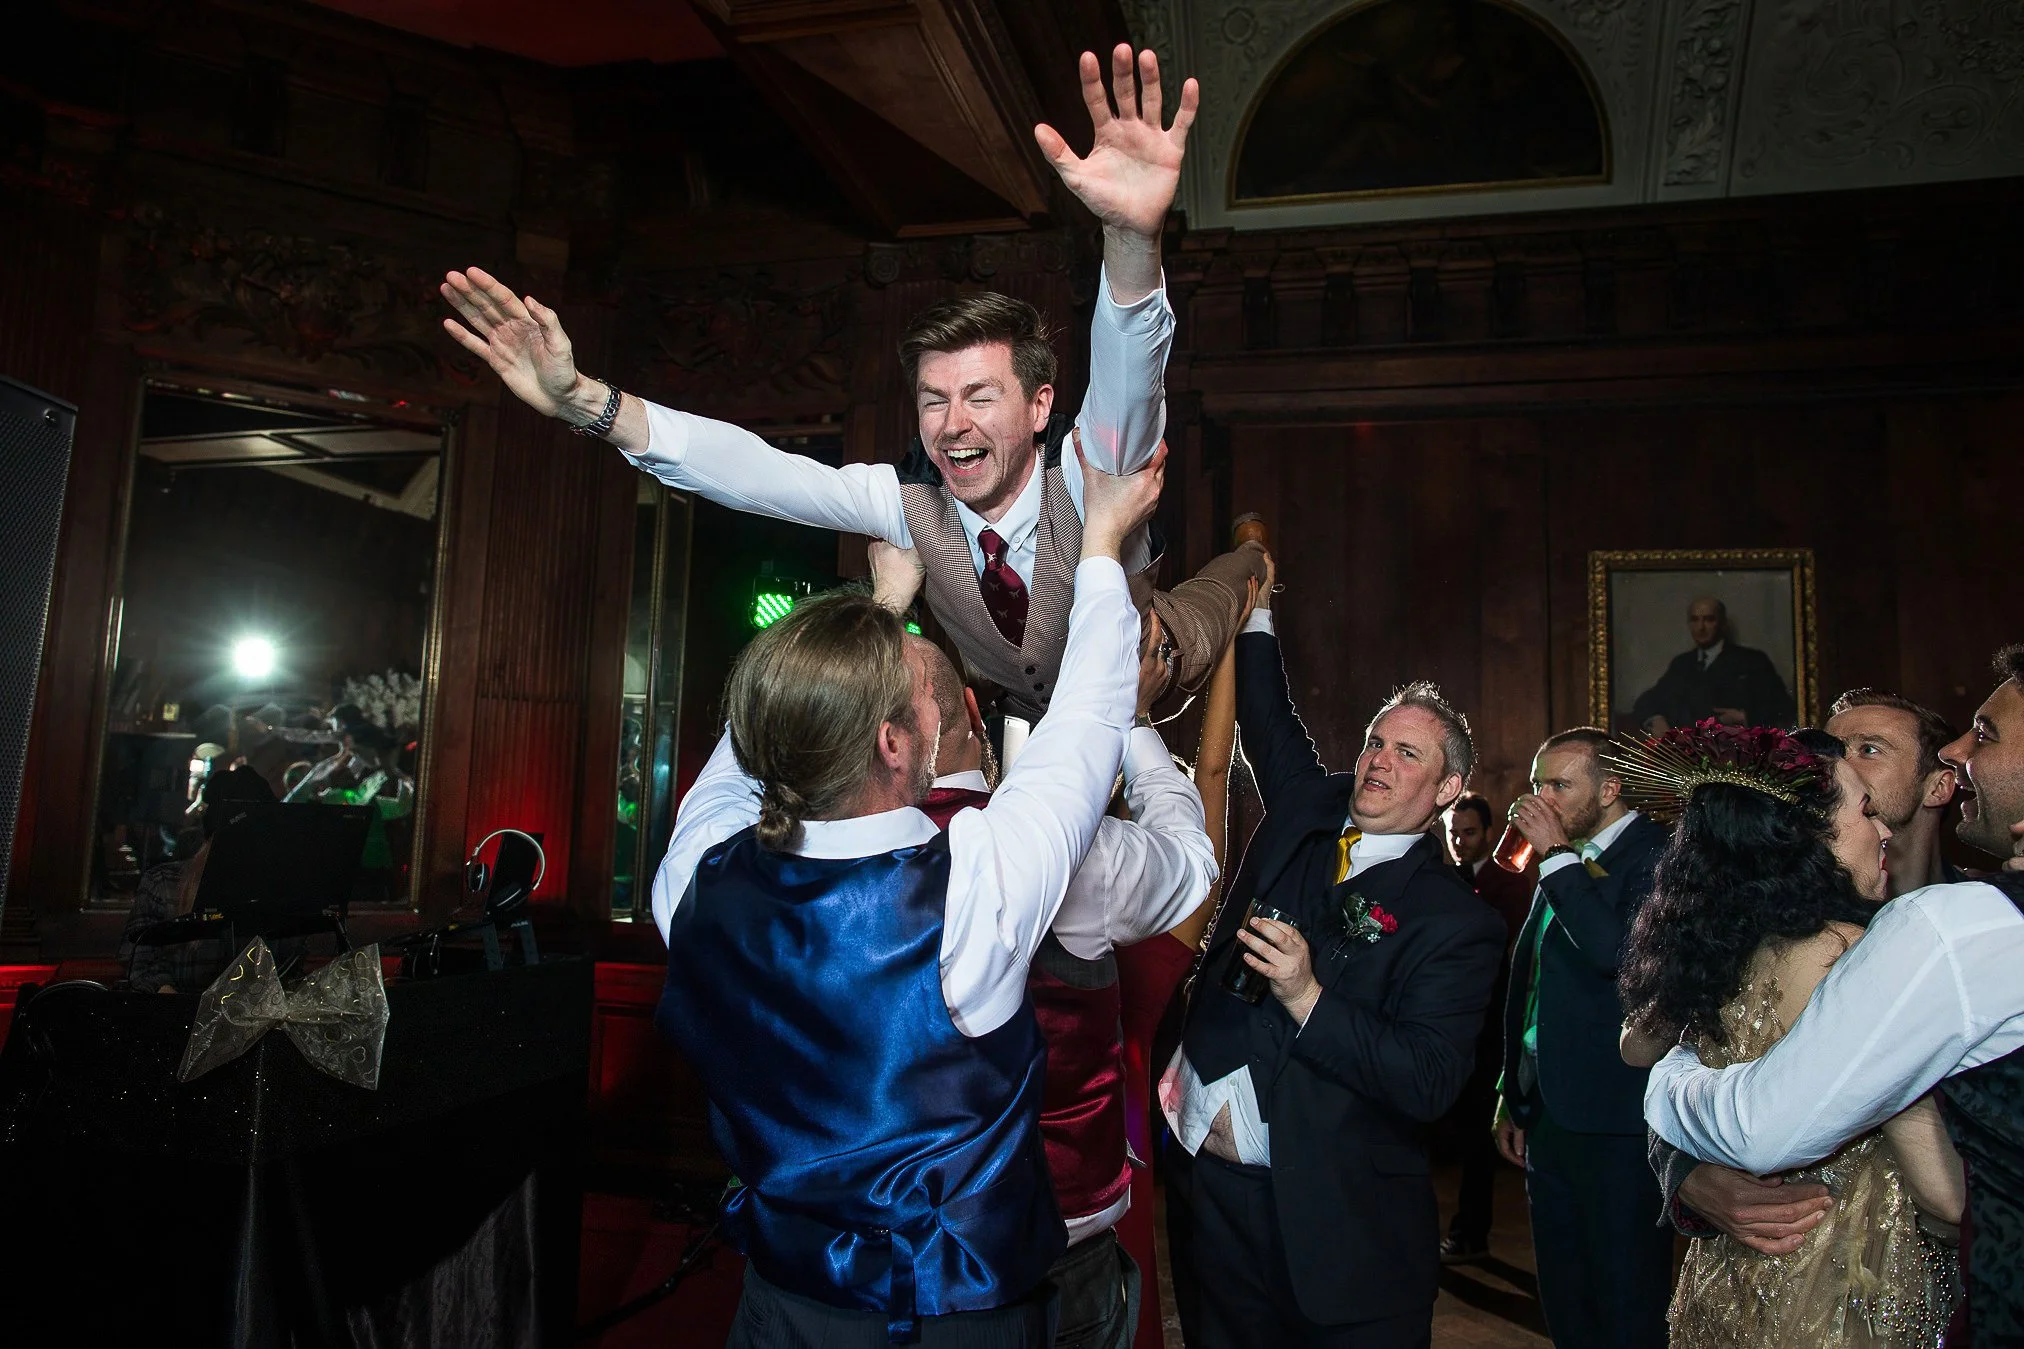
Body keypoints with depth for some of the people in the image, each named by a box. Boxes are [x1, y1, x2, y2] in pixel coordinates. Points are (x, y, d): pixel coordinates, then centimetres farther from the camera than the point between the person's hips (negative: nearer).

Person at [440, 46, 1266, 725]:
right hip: (1021, 713, 1)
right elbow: (755, 474, -35)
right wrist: (586, 402, -49)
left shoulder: (1089, 474, -36)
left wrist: (1133, 239, -79)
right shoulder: (908, 499, -26)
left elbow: (1128, 373, -57)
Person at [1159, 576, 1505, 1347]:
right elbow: (1265, 715, 16)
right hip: (1206, 1184, 5)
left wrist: (1307, 999, -25)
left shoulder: (1457, 923, -9)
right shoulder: (1306, 810, 5)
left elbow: (1430, 1086, -16)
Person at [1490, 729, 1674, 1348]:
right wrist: (1514, 1100, 21)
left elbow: (1619, 953, -28)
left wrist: (1556, 856, -20)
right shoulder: (1566, 865, 14)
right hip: (1548, 1121, 8)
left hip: (1617, 1128, -8)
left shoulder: (1657, 856, -10)